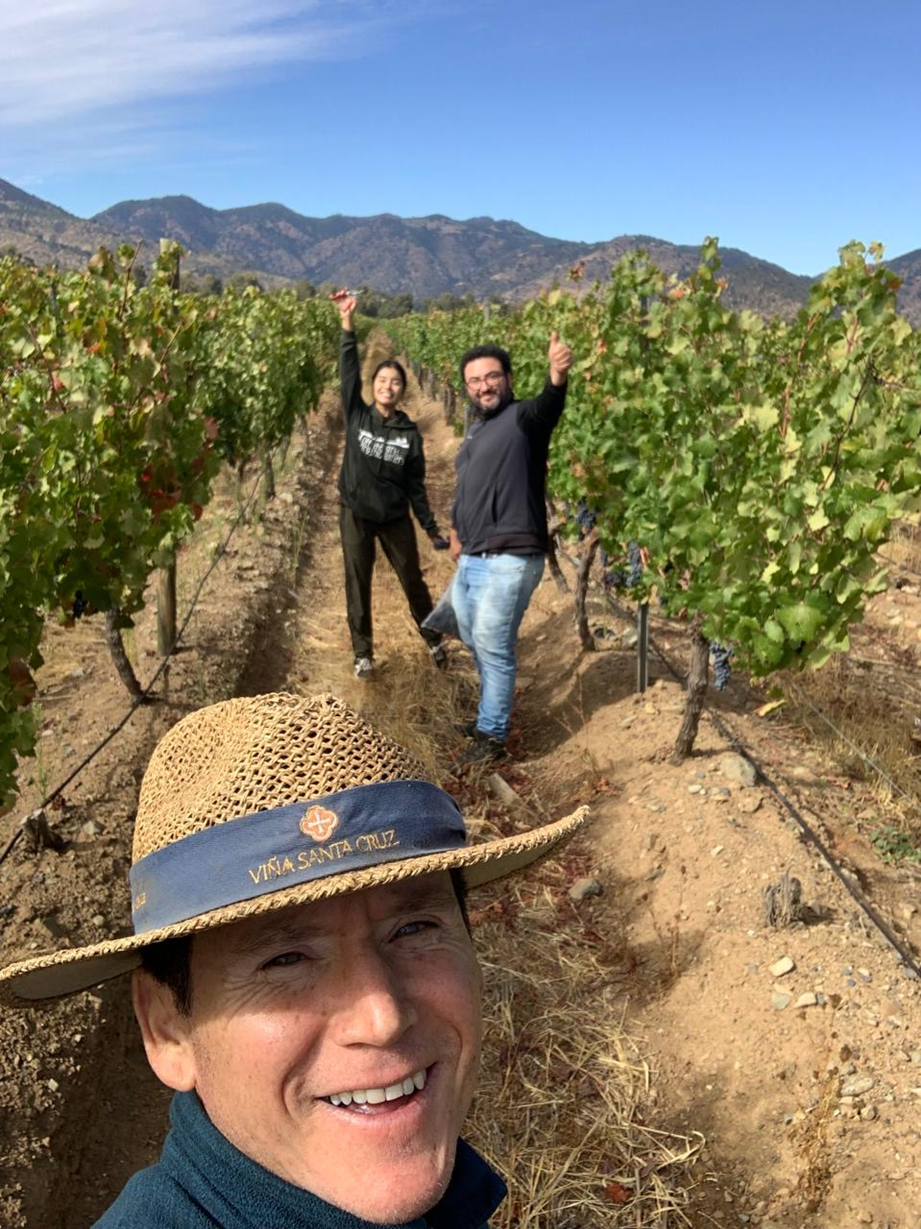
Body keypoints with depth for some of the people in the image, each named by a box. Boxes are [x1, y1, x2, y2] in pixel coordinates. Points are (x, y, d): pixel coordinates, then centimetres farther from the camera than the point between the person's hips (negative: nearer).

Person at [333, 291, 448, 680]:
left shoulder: (410, 433, -3)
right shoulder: (357, 417, -4)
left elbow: (415, 484, 2)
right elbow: (348, 373, -15)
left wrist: (430, 527, 2)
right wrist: (347, 325, -25)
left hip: (396, 519, 0)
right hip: (356, 515, 0)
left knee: (413, 582, 12)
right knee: (358, 587, 8)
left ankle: (434, 639, 33)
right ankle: (363, 653, 23)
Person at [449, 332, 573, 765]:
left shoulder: (522, 419, -11)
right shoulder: (474, 428, 15)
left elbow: (547, 406, -36)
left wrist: (557, 376, -56)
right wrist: (456, 531, 26)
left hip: (509, 561, -9)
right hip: (471, 560, 9)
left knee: (493, 648, -4)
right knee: (474, 641, 21)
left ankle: (492, 736, 11)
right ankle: (492, 711, 41)